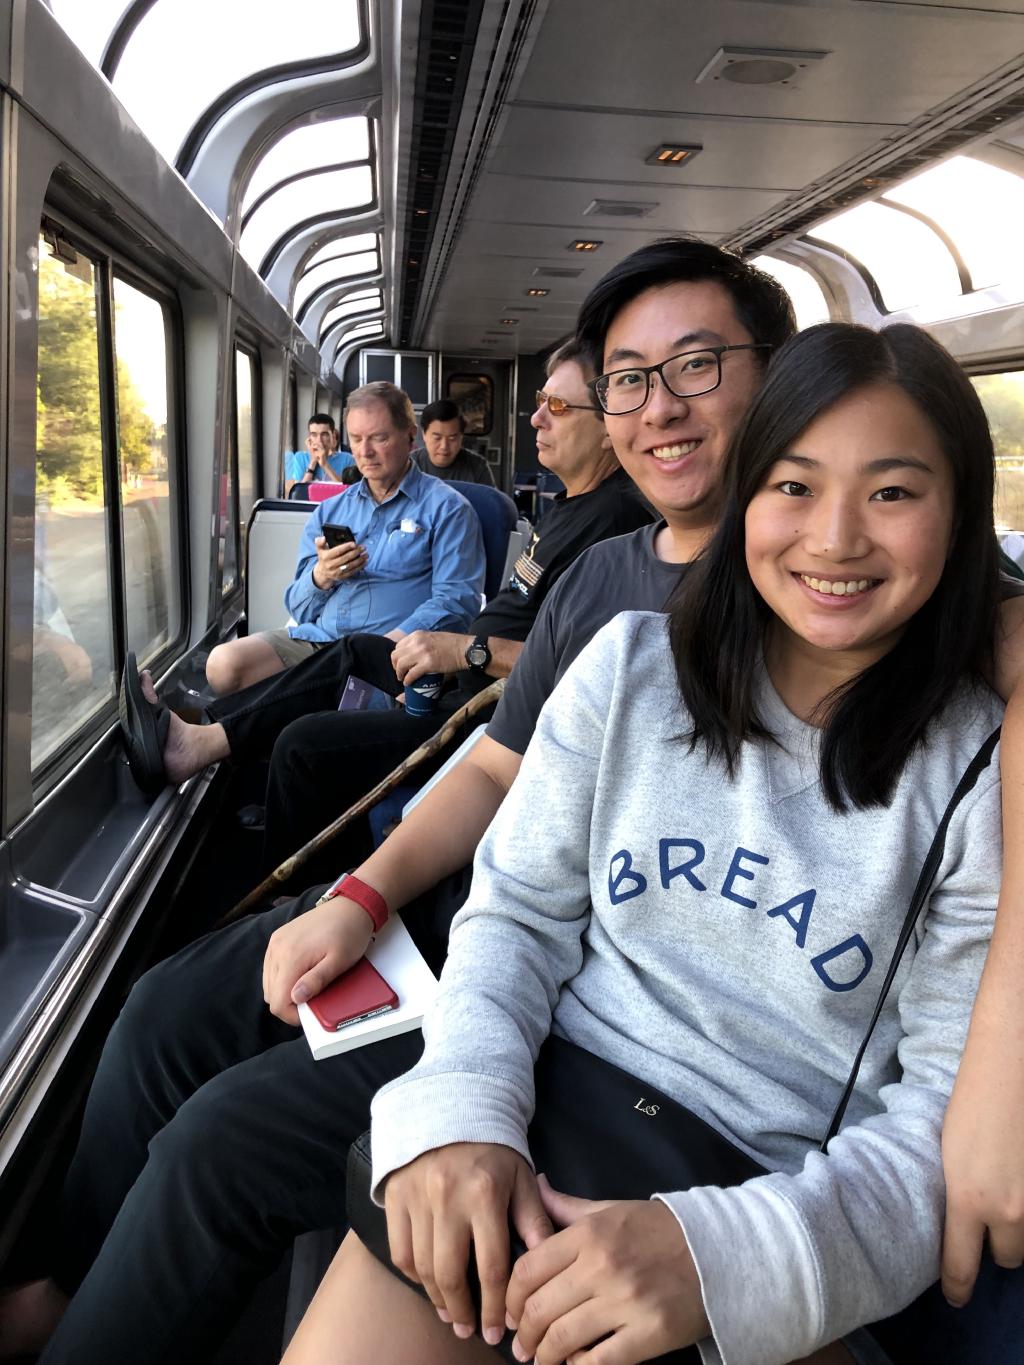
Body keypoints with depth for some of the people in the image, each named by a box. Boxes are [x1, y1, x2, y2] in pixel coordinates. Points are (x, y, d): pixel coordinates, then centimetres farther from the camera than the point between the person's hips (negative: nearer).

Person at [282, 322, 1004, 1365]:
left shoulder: (984, 775, -6)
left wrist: (724, 1252, -21)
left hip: (773, 1193, -1)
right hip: (554, 1097, 2)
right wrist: (460, 1102, -15)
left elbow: (954, 1098, -6)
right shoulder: (631, 664, -1)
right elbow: (519, 908, 2)